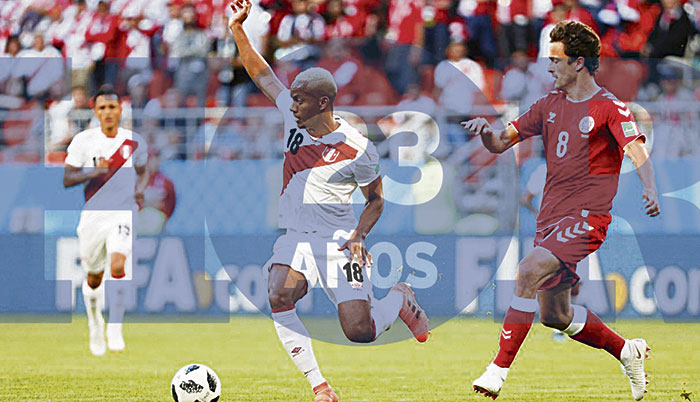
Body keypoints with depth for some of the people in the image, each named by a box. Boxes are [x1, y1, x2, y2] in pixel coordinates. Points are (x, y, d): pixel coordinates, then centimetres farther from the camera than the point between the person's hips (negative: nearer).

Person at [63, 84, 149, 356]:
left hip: (122, 213, -1)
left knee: (118, 266, -23)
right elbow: (66, 179, -4)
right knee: (94, 277, 12)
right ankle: (95, 324, 39)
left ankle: (115, 330, -19)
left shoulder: (134, 142, 3)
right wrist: (93, 171, -21)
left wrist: (140, 189, 0)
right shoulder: (83, 141, -2)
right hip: (93, 213, 1)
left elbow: (142, 171, 21)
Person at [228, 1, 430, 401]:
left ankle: (401, 299, 23)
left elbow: (376, 199, 1)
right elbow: (262, 73, 9)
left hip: (338, 241, -4)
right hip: (296, 238, 4)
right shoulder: (293, 115, -2)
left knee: (359, 332, -14)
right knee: (279, 296, -28)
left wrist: (359, 236, -15)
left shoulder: (358, 150, -14)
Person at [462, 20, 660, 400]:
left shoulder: (609, 108, -6)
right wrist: (486, 130, -11)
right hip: (551, 217, 8)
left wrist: (649, 190, -39)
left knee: (528, 271, -28)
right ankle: (627, 351, 33)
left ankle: (499, 369, -28)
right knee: (555, 315, 11)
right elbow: (500, 142, 13)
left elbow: (638, 153, -20)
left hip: (587, 216, -8)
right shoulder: (549, 105, 13)